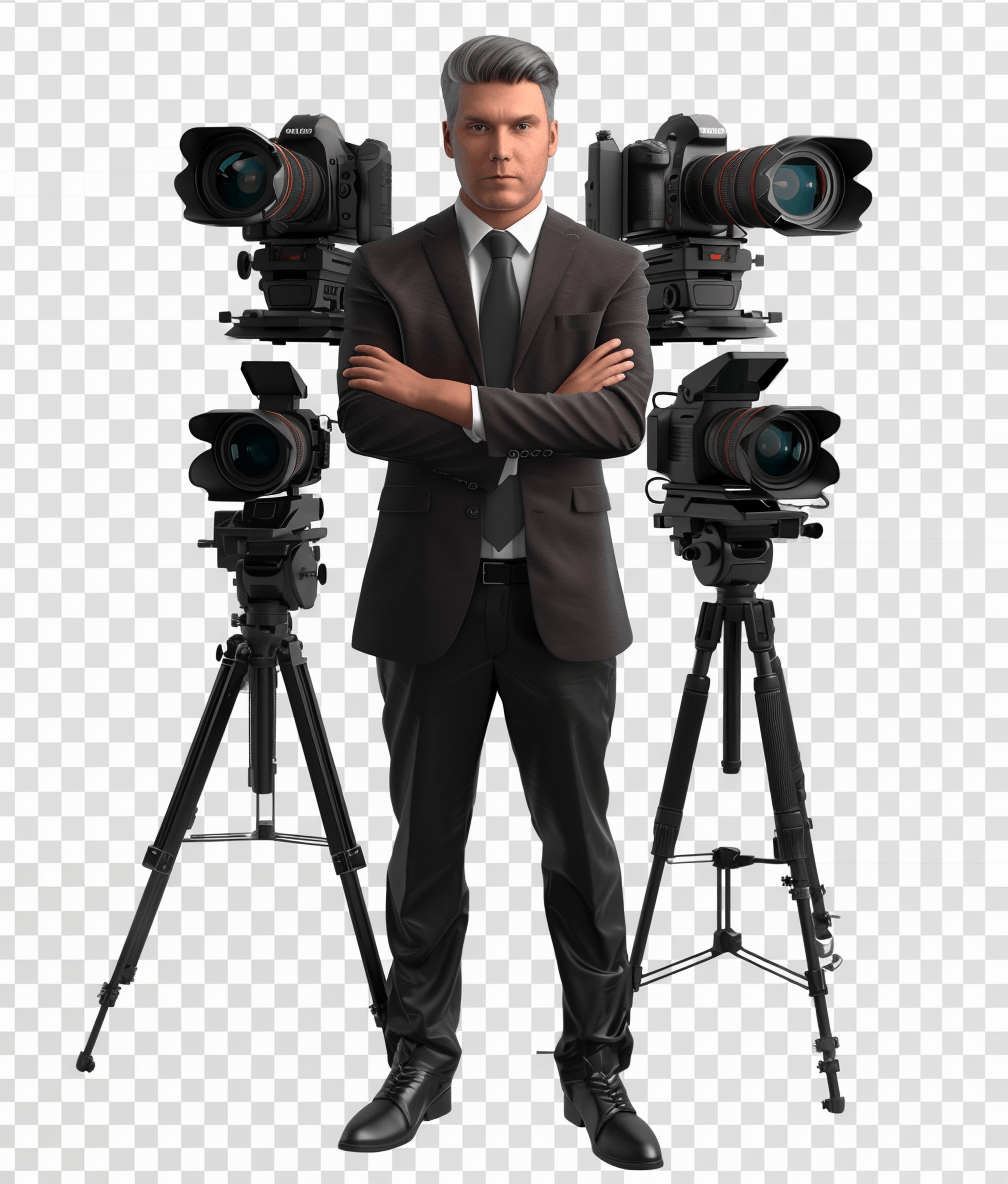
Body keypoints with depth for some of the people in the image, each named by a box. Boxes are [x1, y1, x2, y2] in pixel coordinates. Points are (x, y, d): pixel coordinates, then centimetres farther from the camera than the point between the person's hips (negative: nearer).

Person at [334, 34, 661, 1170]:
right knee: (427, 842, 9)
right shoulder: (387, 270, 2)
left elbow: (620, 420, -12)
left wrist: (453, 398, -16)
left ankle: (596, 1071, 19)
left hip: (560, 592, 0)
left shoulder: (610, 271, 3)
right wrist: (542, 411, -13)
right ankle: (421, 1066, 22)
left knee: (581, 843, 6)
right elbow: (366, 422, -11)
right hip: (430, 593, 0)